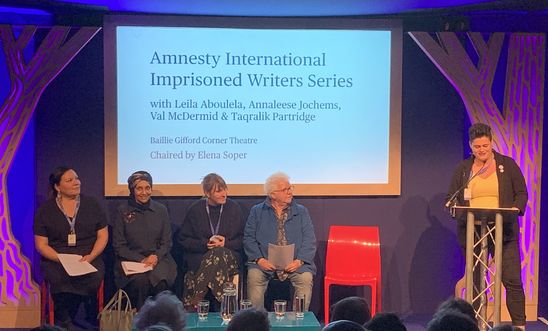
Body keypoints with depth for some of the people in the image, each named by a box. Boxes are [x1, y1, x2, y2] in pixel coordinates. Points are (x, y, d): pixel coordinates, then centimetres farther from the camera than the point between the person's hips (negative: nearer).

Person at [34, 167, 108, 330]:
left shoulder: (92, 204, 10)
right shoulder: (45, 210, 6)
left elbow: (103, 235, 9)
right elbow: (41, 245, 3)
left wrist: (91, 257, -9)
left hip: (89, 258, 1)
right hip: (55, 260, -1)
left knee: (94, 278, -31)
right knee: (61, 279, -34)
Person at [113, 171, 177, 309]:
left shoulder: (161, 210, 10)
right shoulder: (122, 211, 5)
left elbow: (167, 242, 11)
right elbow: (119, 246, 3)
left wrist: (156, 256, -10)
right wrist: (142, 260, -9)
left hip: (158, 259, 1)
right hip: (131, 260, -1)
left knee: (160, 280, -32)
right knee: (140, 281, -34)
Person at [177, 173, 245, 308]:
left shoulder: (234, 208, 9)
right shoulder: (195, 209, 7)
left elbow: (242, 239, 10)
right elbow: (183, 239, 6)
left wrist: (226, 243, -9)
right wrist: (206, 243, -8)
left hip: (229, 255, 0)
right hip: (199, 256, 0)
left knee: (219, 256, -35)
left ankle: (192, 306, -33)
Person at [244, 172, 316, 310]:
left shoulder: (301, 212, 14)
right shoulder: (257, 211, 12)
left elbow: (309, 240, 6)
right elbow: (249, 238, 5)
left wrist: (299, 261, -11)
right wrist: (259, 259, -12)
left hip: (294, 263, 1)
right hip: (265, 261, 0)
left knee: (306, 277, -27)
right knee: (254, 276, -29)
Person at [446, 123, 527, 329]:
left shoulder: (507, 165, 6)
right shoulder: (463, 169, 9)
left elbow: (521, 193, 7)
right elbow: (450, 199, 10)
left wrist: (516, 208, -12)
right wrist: (459, 209, -11)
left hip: (503, 232, -1)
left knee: (512, 279, -5)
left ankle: (519, 324, 3)